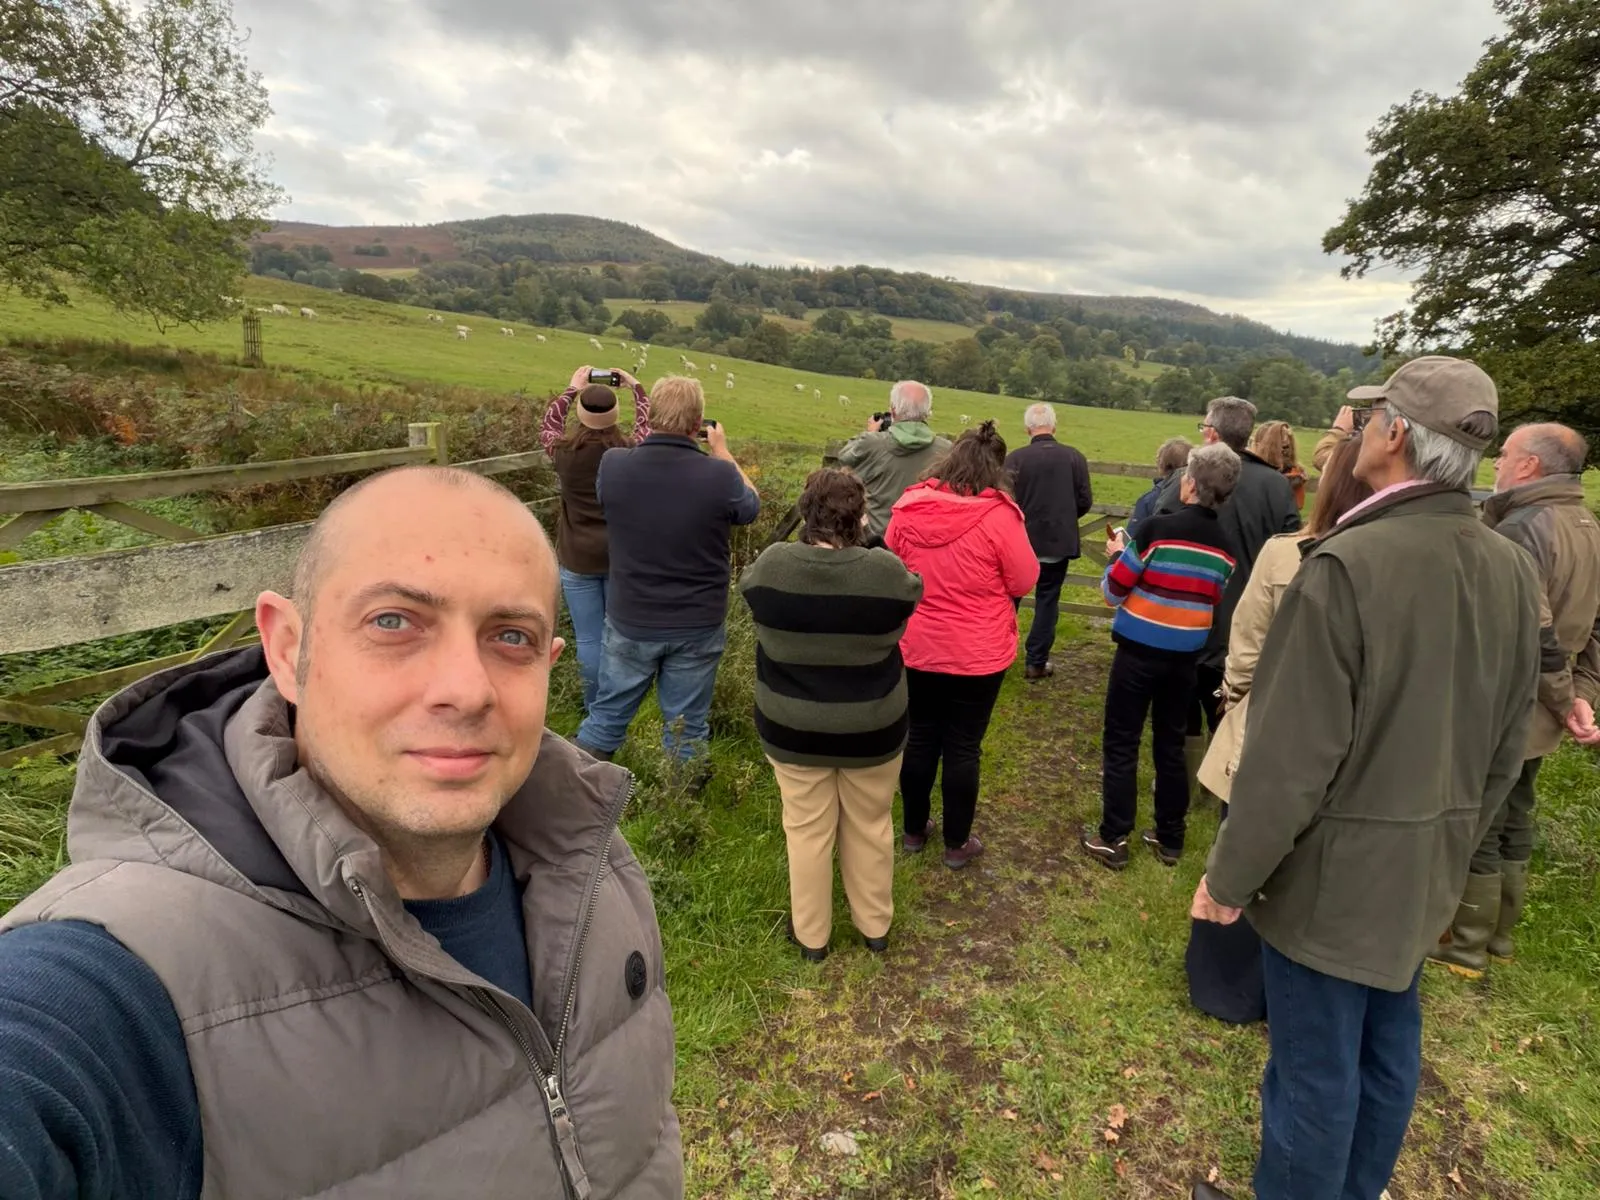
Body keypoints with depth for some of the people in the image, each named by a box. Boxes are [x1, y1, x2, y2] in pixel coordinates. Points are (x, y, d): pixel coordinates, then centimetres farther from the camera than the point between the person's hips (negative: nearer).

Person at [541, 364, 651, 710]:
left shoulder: (564, 452, -12)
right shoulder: (631, 451, -12)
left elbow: (548, 424, 12)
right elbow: (646, 422, 11)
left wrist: (572, 389, 21)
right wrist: (636, 387, 23)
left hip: (578, 559, -1)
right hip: (622, 555, 1)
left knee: (588, 638, 8)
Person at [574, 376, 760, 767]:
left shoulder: (612, 465, -14)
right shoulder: (719, 475, -20)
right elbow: (751, 507, 3)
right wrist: (722, 451, 13)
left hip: (629, 622, 2)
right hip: (697, 628, -1)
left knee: (607, 715, 20)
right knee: (686, 727, 15)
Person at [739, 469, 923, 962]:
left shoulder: (772, 565, -18)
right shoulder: (887, 571, -21)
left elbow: (748, 586, 5)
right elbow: (912, 597, 2)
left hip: (792, 730, 0)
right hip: (872, 731, 0)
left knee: (807, 830, 18)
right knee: (870, 828, 21)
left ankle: (811, 934, 34)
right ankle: (875, 926, 40)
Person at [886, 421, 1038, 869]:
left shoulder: (908, 507, -6)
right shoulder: (998, 516, -18)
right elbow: (1024, 582, -8)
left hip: (915, 648, 3)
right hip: (978, 655, -3)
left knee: (918, 739, 17)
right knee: (962, 747, 10)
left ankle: (914, 830, 34)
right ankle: (957, 844, 25)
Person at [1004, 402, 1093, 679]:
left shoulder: (1015, 458, -12)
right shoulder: (1074, 457, -6)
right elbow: (1085, 500, -3)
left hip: (1020, 538, -1)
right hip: (1059, 540, 1)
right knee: (1047, 600, 11)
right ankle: (1036, 662, 13)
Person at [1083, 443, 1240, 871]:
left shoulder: (1158, 528, -16)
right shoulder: (1224, 545, 2)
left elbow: (1114, 592, -11)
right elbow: (1213, 604, 11)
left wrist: (1117, 555, 7)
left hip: (1139, 650, -5)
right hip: (1185, 655, 5)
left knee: (1121, 744, 5)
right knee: (1171, 745, 16)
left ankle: (1113, 839, 10)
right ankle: (1170, 839, 25)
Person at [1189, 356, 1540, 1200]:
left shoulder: (1349, 563, -25)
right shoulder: (1511, 570, -1)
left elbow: (1291, 754, -24)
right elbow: (1506, 745, 9)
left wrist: (1230, 876, -12)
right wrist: (1456, 838, 23)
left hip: (1336, 868, -8)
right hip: (1426, 864, 8)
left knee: (1315, 1067, 9)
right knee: (1389, 1043, 23)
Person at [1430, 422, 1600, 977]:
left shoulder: (1520, 529, -23)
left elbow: (1532, 633, -26)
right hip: (1534, 715, 9)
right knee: (1513, 822, 20)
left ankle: (1464, 946, 18)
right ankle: (1498, 933, 34)